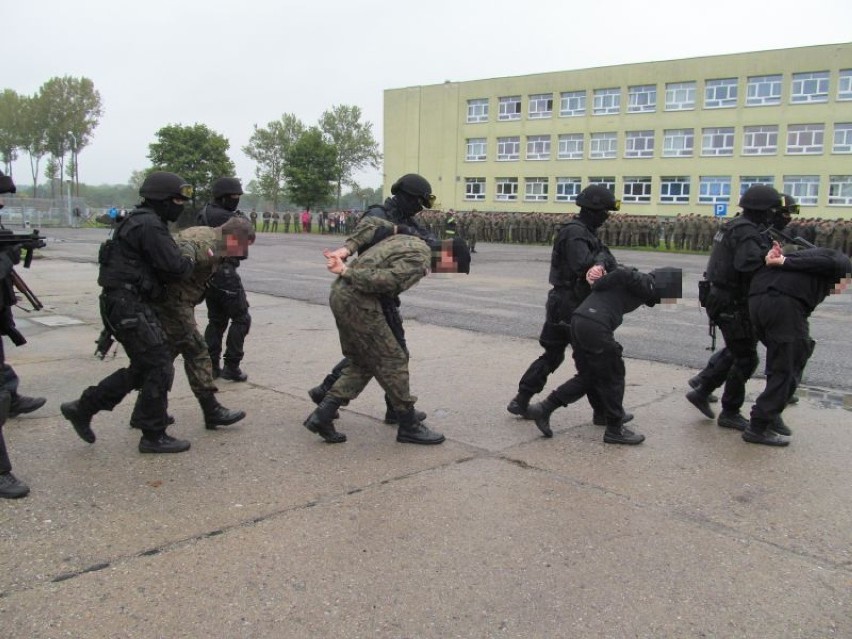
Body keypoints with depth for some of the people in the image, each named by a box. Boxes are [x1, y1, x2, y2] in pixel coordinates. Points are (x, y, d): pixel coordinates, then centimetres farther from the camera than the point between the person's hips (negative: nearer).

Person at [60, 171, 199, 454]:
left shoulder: (141, 221, 17)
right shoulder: (149, 225, -16)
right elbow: (174, 267, -21)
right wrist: (191, 256, -1)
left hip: (126, 303, 11)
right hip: (130, 305, -11)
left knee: (143, 368, 17)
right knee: (159, 367, -4)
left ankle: (83, 408, 24)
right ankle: (154, 436, 6)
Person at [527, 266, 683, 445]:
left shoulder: (637, 282, 25)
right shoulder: (646, 285, -3)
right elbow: (624, 274, -17)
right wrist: (598, 285, -5)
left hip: (579, 321, 9)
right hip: (595, 325, -9)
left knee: (587, 377, 17)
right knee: (613, 378, 6)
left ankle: (544, 408, 12)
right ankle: (614, 430, 18)